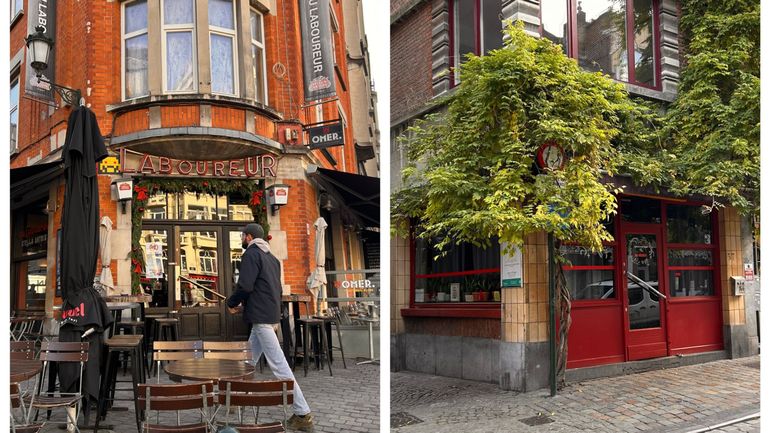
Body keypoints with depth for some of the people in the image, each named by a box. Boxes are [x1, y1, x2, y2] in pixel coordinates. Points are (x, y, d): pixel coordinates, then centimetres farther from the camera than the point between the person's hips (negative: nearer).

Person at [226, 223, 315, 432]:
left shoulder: (251, 254, -9)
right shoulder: (271, 257, 19)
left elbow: (245, 285, -17)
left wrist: (231, 303, 1)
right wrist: (245, 304, 15)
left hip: (261, 317, -10)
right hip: (272, 314, 10)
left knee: (278, 364, -10)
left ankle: (303, 414, -9)